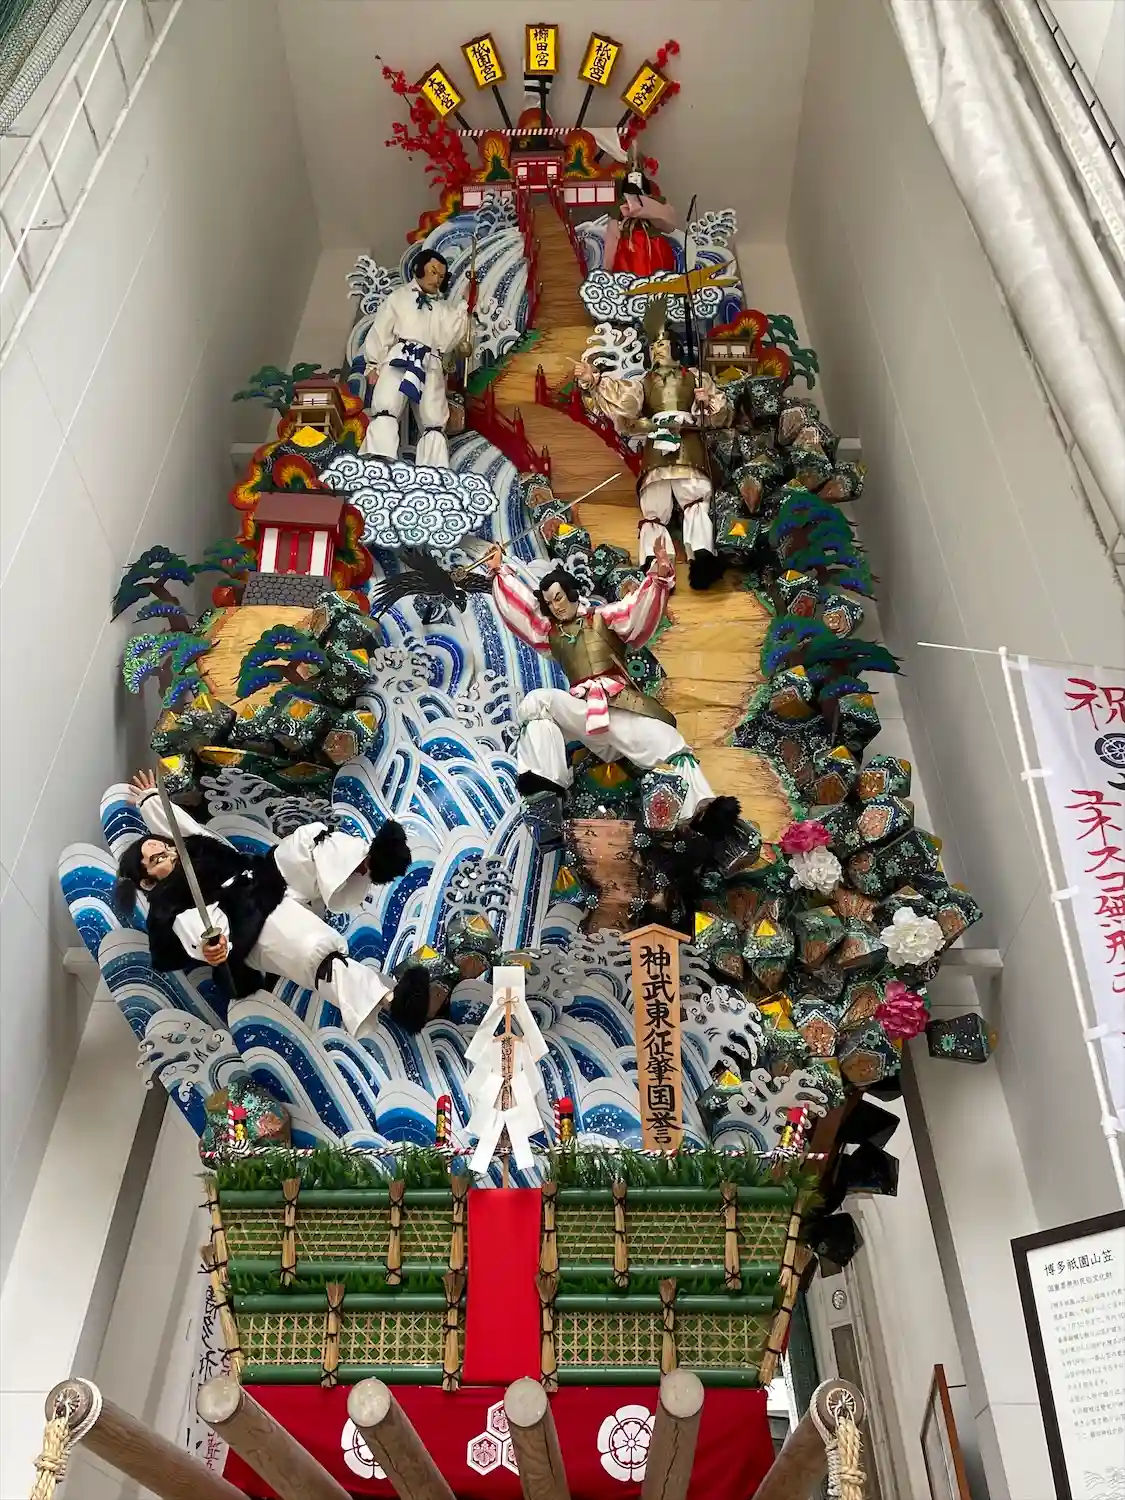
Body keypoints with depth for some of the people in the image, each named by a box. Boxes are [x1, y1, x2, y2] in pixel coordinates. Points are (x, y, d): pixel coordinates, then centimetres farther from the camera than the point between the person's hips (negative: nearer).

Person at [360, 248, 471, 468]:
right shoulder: (398, 297, 19)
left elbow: (449, 341, 11)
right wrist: (373, 364, -2)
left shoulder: (445, 308, 27)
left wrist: (464, 307, 6)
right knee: (385, 411, -25)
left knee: (434, 423, -9)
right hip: (399, 359, -3)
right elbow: (379, 332, 10)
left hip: (431, 366, 4)